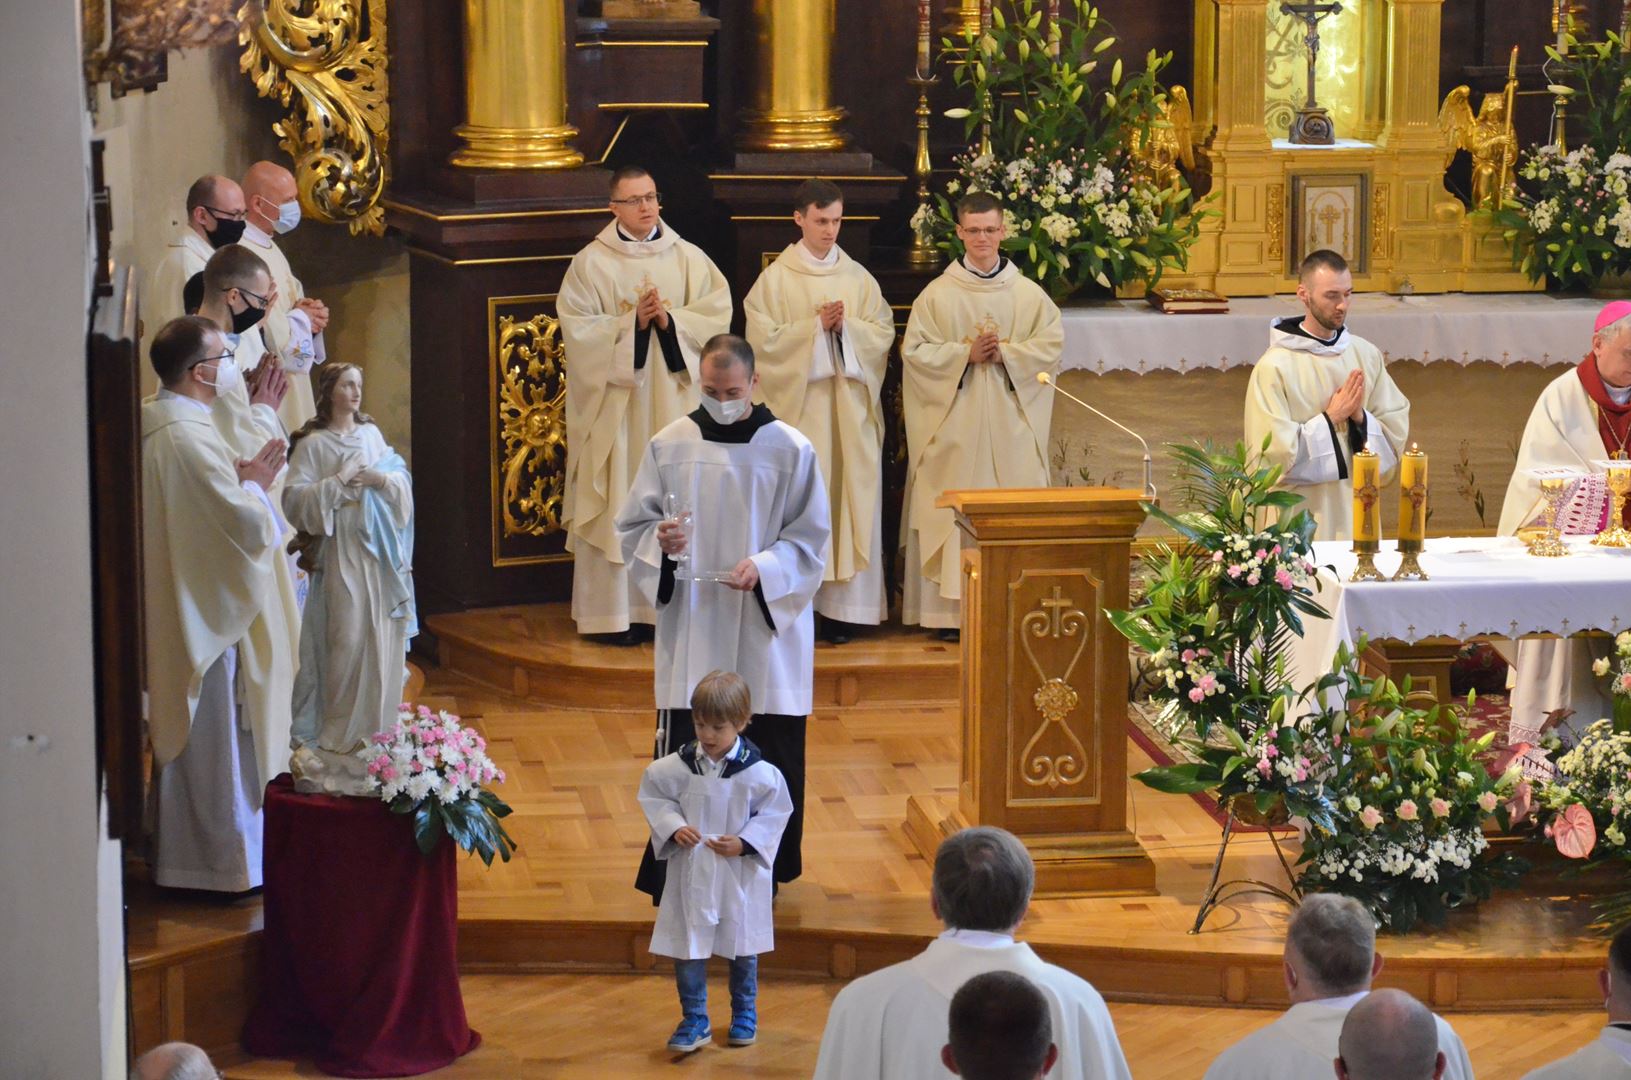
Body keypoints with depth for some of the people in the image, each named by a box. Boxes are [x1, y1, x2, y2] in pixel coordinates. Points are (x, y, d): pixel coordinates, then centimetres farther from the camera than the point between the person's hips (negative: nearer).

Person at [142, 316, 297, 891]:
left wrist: (239, 477, 4)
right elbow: (248, 527, -24)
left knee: (182, 733, 19)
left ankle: (175, 856, 28)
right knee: (219, 741, 2)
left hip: (170, 610, 10)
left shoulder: (148, 423, 5)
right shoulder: (191, 438, -25)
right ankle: (223, 860, 11)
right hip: (212, 612, -10)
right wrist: (254, 483, -6)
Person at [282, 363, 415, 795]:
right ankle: (342, 731, 1)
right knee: (346, 635, -7)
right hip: (339, 551, -5)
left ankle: (377, 723, 15)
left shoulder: (371, 434, 11)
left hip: (378, 549, 5)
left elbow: (402, 481, 9)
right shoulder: (312, 444, -4)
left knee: (381, 638, 5)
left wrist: (382, 479, -11)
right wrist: (338, 482, -19)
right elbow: (295, 498, -12)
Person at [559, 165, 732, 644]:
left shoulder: (689, 259, 7)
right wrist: (633, 323, -17)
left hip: (675, 399, 3)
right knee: (619, 502, -3)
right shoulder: (591, 263, 0)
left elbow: (716, 318, 1)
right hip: (616, 403, -3)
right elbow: (579, 331, -7)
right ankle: (615, 612, 1)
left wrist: (669, 321, -14)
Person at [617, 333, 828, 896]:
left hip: (765, 628, -1)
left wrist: (764, 566, -17)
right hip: (689, 629, 1)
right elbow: (633, 526, 8)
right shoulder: (669, 445, 3)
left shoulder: (790, 450, -1)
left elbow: (811, 538, 1)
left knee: (767, 760, 3)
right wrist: (660, 540, -15)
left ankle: (763, 871, 17)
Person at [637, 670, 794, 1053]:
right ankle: (694, 1021, 18)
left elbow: (776, 811, -5)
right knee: (687, 949, 4)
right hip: (690, 872, 1)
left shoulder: (759, 772, -16)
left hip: (740, 874, -1)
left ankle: (744, 1014, 37)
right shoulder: (677, 766, -12)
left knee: (742, 948, 16)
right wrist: (673, 826, -15)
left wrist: (745, 842, -16)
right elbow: (654, 795, 2)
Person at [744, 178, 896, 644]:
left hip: (850, 407, 3)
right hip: (798, 407, -3)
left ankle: (838, 605, 2)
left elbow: (883, 333, 6)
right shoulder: (775, 279, 2)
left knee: (850, 495, -1)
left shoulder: (858, 277, 11)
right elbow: (763, 339, -6)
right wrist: (816, 326, -14)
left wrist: (846, 326, -12)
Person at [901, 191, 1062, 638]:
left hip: (1011, 422, 1)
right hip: (955, 423, -1)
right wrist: (965, 354, -13)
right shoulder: (938, 294, 3)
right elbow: (915, 350, -1)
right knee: (954, 512, -4)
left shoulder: (1028, 294, 6)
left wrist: (1005, 353, -12)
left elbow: (1051, 344, 3)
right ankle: (951, 608, -2)